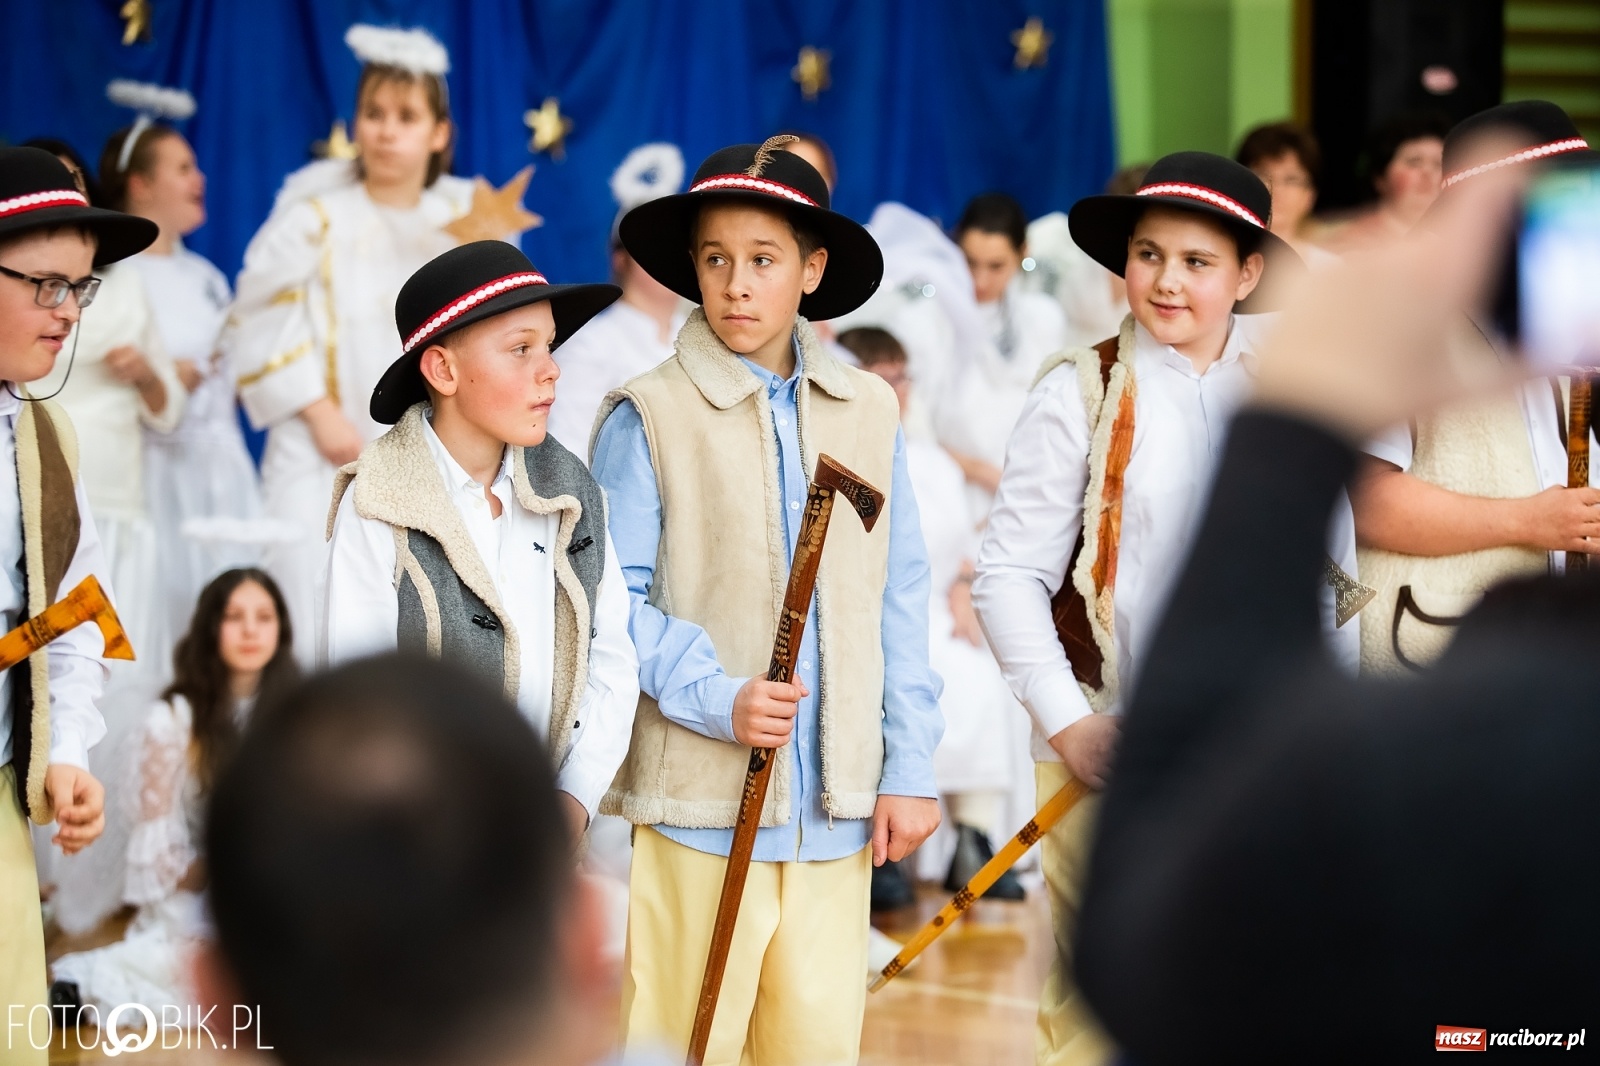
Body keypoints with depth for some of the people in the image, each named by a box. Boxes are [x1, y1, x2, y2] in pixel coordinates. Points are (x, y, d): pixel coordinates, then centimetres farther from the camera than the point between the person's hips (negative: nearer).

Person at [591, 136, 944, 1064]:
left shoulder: (867, 411, 10)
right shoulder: (649, 418, -2)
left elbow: (900, 600, 11)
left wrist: (910, 768, 7)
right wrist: (717, 698, -17)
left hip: (834, 810, 4)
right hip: (699, 802, -4)